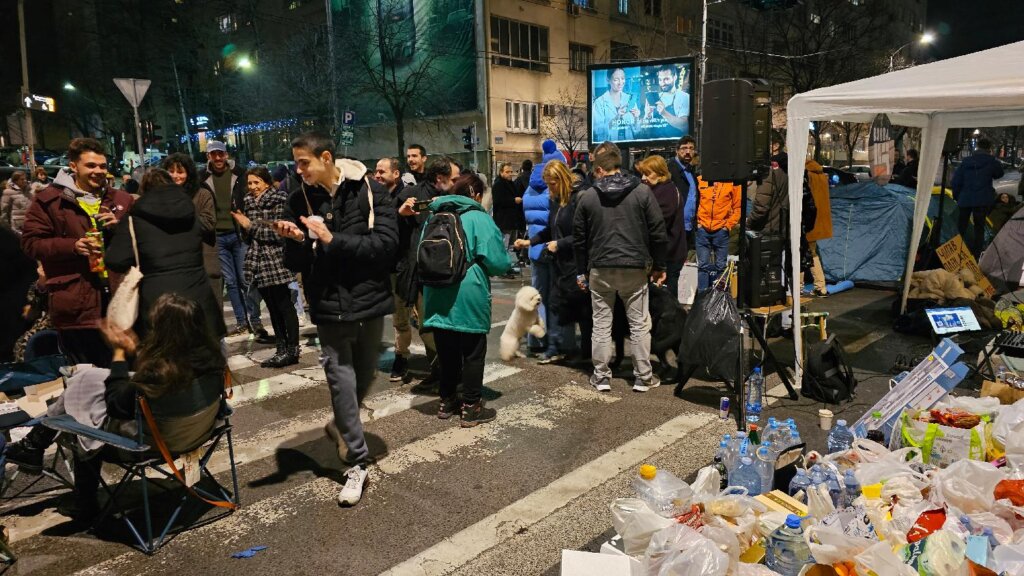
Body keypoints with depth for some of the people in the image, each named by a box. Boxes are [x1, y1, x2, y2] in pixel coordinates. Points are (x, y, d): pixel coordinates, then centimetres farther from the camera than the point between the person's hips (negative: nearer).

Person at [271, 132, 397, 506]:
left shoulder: (369, 191, -8)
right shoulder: (300, 199, 0)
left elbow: (387, 244, -17)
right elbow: (296, 264, 1)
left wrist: (333, 240, -21)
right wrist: (296, 241, -20)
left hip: (369, 299, 0)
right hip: (329, 305, 0)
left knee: (365, 375, 16)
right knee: (342, 380, -2)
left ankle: (342, 427, 45)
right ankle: (357, 463, 10)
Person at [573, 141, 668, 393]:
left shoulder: (587, 197, 0)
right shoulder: (642, 192, -3)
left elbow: (579, 238, 4)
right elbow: (658, 232, -2)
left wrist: (582, 270, 13)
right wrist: (659, 265, 8)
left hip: (600, 269, 1)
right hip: (635, 268, 0)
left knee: (601, 324, 10)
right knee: (639, 324, 9)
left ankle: (601, 376, 16)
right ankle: (643, 377, 15)